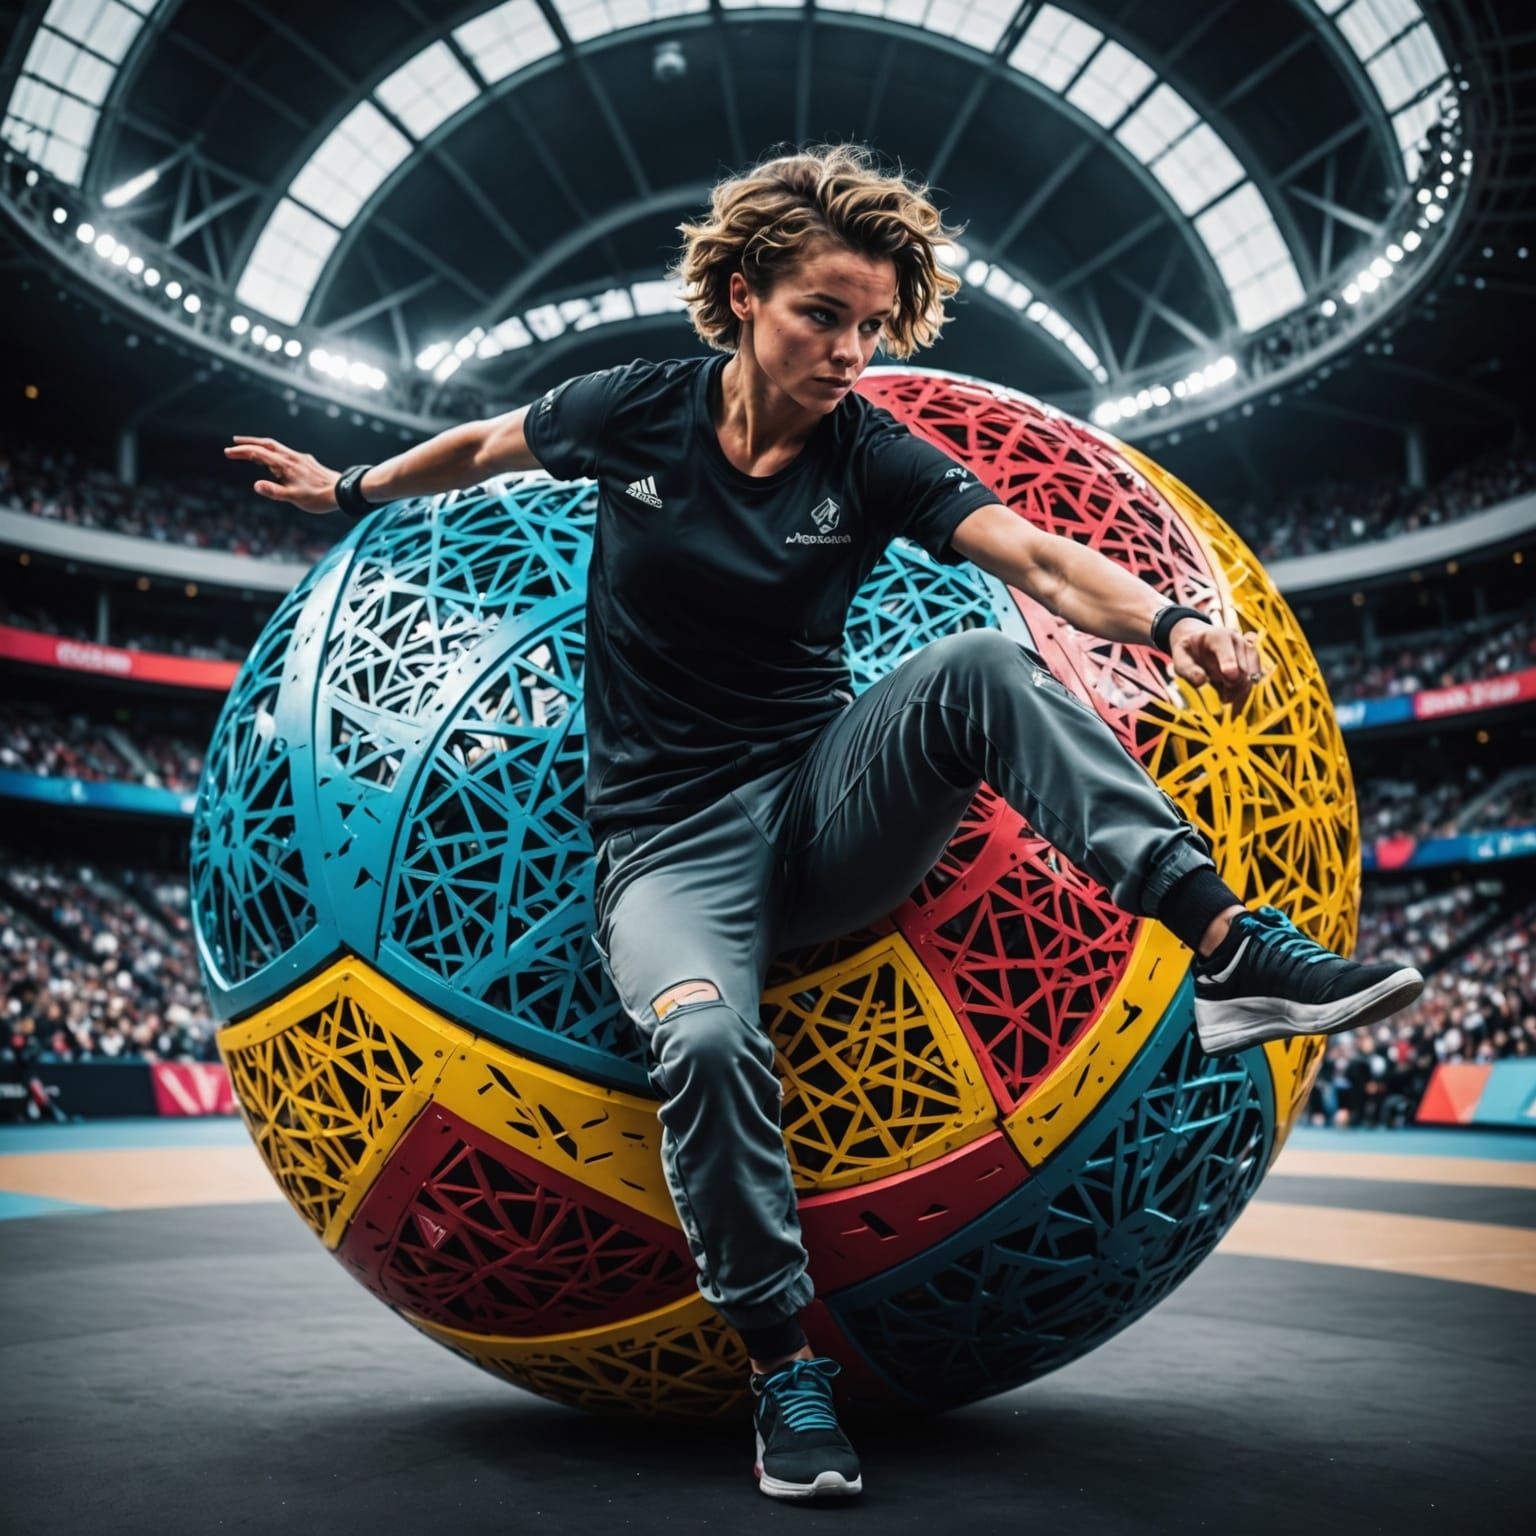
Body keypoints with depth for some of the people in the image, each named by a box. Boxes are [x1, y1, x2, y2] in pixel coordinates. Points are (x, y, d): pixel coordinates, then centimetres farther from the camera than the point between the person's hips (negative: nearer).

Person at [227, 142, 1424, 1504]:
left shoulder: (875, 460, -2)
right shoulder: (635, 411, 0)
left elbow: (1037, 559, -19)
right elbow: (485, 445, 21)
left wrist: (1165, 622, -39)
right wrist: (352, 490, 32)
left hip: (828, 804, 1)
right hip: (672, 844, 0)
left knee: (981, 668, -28)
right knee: (705, 1042, -32)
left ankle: (1229, 946, -34)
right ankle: (784, 1365, -11)